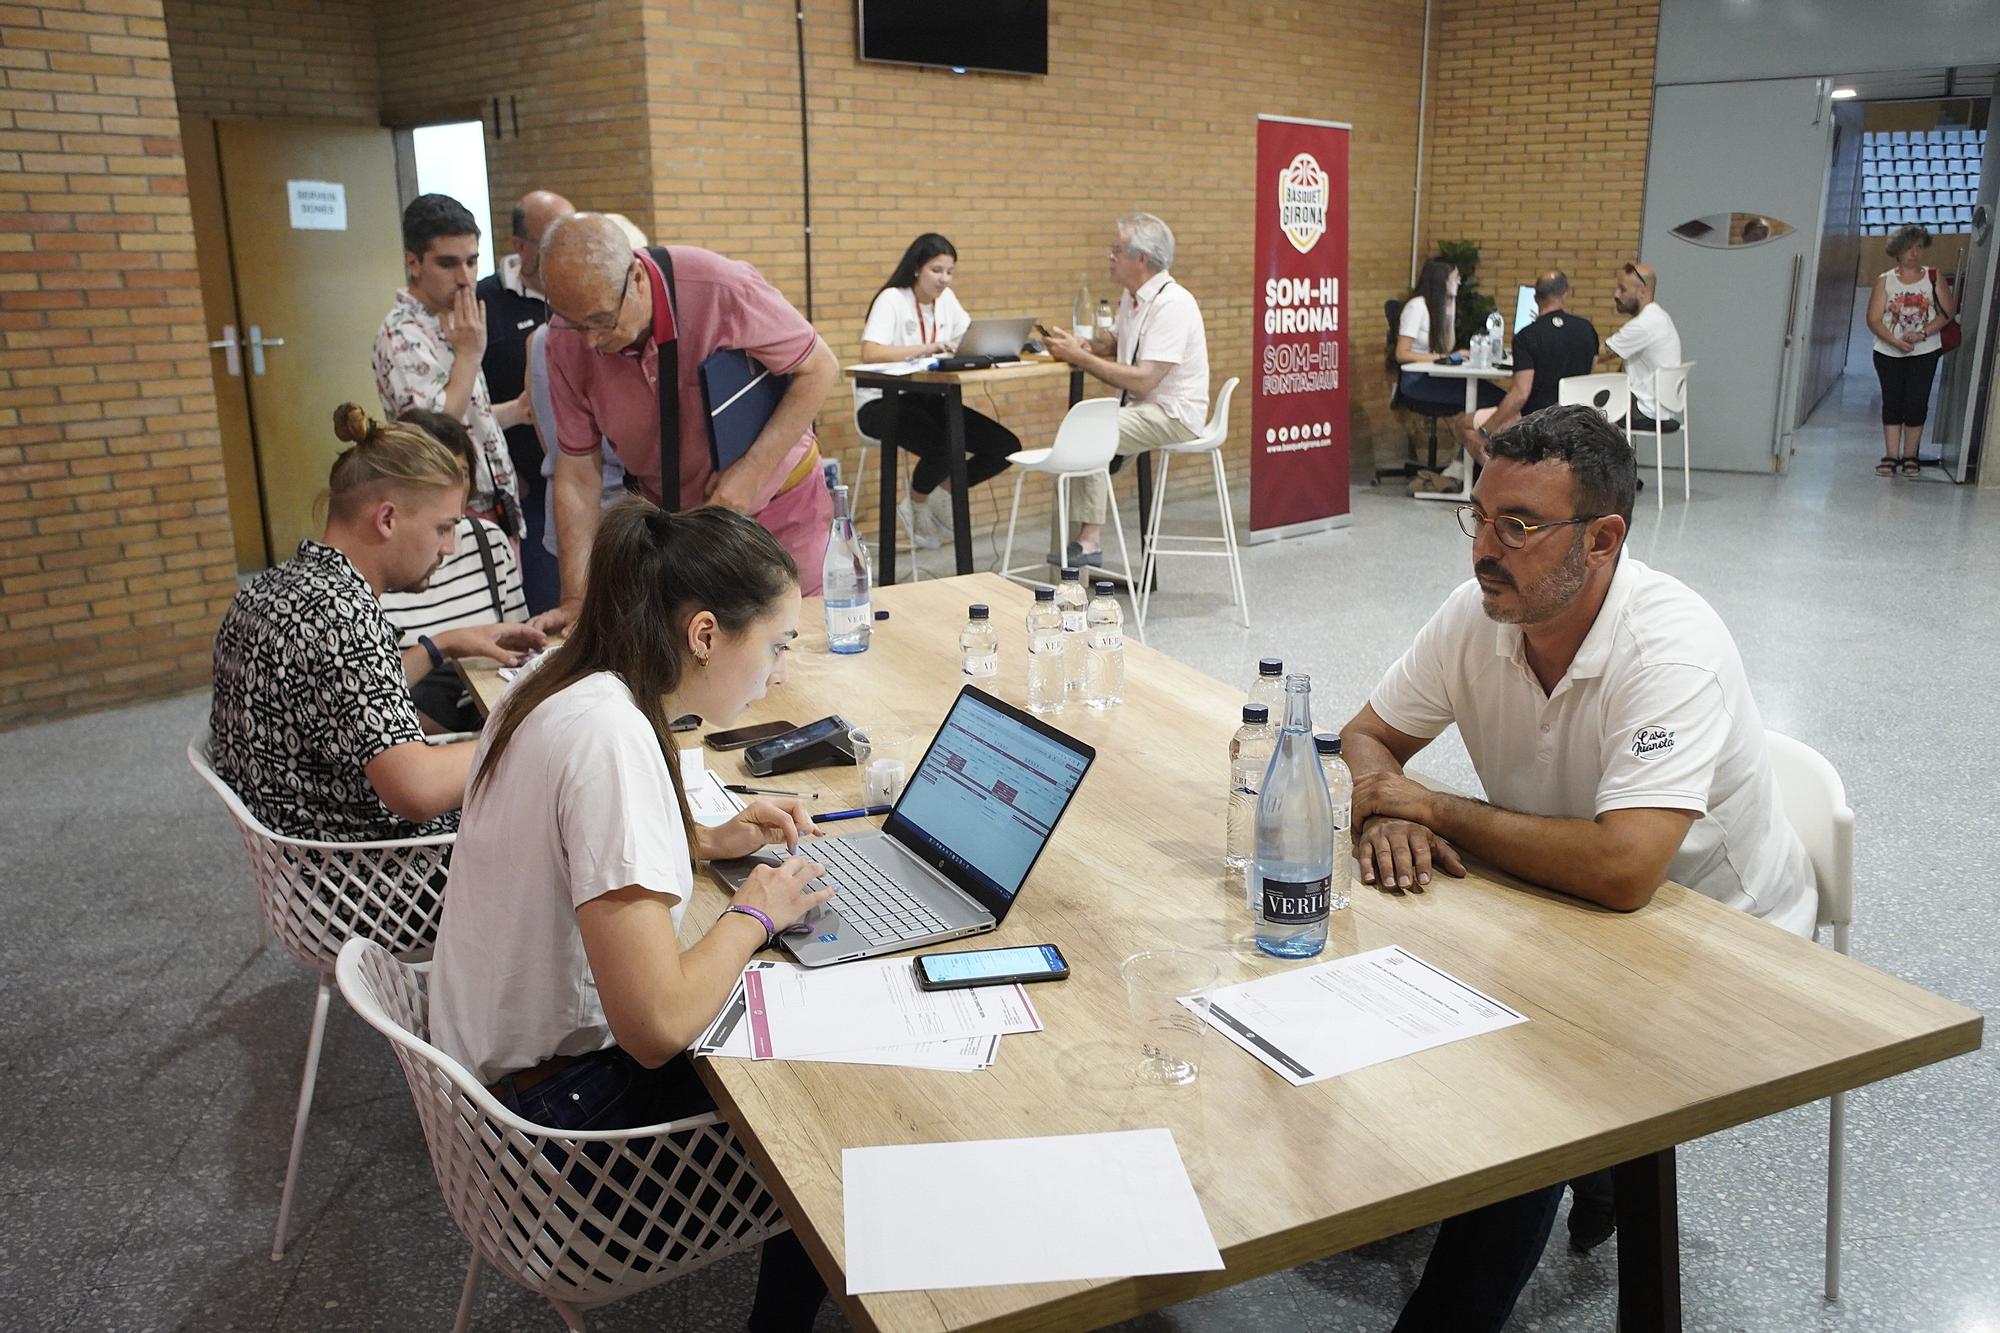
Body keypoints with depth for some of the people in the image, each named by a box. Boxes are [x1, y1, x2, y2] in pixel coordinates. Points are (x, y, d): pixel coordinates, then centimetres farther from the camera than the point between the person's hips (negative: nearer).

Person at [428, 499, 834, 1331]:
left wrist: (711, 841, 5)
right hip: (554, 1101, -8)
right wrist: (756, 913, -15)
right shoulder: (612, 736, -30)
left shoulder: (557, 689, -2)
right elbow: (656, 1028, -33)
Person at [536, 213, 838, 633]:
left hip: (778, 501, -2)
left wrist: (752, 470, -25)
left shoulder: (723, 288, -27)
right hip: (667, 517, 2)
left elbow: (819, 369, -16)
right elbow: (577, 473, -9)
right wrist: (576, 598, -14)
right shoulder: (565, 339, -14)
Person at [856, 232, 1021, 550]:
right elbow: (870, 353, -27)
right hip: (882, 403, -7)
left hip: (927, 400, 7)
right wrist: (925, 348, -36)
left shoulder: (946, 298, 9)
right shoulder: (892, 300, -12)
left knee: (1006, 447, -9)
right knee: (944, 447, -35)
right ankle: (917, 507, -3)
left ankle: (941, 495, 11)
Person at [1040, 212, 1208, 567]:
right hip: (1142, 408, 9)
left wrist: (1080, 357, -20)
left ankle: (1088, 541, -16)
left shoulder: (1172, 304, -20)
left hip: (1173, 416, -9)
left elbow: (1142, 381, -26)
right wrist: (1080, 345, 2)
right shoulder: (1133, 296, 10)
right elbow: (1113, 345, 25)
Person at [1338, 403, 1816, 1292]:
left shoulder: (1671, 649, -30)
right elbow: (1367, 736, 2)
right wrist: (1387, 811, -22)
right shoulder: (1479, 613, -11)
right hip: (1567, 903, 6)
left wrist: (1435, 810, -28)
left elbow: (1620, 870, -40)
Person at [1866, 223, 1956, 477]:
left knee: (1916, 403, -1)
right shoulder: (1885, 280, 1)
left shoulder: (1932, 278, 2)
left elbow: (1949, 311, 0)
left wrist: (1922, 333, -14)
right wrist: (1895, 341, -19)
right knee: (1892, 402, 4)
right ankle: (1891, 456, 8)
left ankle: (1910, 457, 7)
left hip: (1924, 353, 0)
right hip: (1889, 352, 0)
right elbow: (1874, 319, -5)